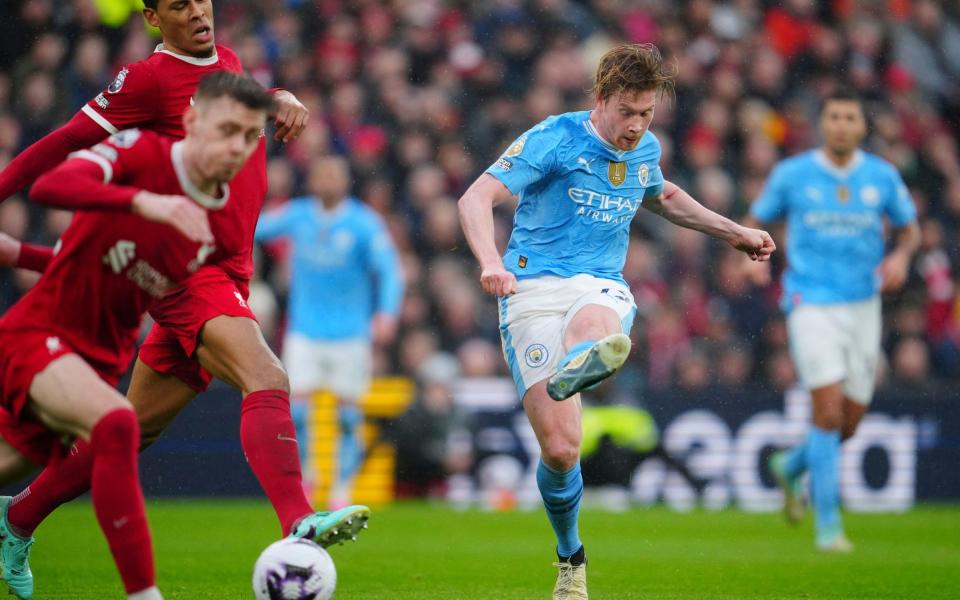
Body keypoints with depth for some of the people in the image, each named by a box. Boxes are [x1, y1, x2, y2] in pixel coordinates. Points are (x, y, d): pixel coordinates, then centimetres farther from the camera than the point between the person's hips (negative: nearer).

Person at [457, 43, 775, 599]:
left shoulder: (645, 150, 14)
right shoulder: (554, 139, -5)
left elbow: (662, 197, 39)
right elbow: (477, 198, -13)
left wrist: (733, 231, 37)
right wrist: (491, 262, -31)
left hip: (602, 288, 3)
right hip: (534, 289, -3)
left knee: (591, 325, -40)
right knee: (560, 449, -13)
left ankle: (575, 369, -76)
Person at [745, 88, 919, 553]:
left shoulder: (882, 176, 2)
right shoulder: (791, 174, -2)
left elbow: (909, 228, 15)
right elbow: (755, 221, 10)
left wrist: (901, 256, -7)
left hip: (863, 306, 3)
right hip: (812, 305, -3)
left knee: (849, 424, 8)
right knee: (829, 411, -17)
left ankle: (791, 467, 40)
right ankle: (828, 525, -9)